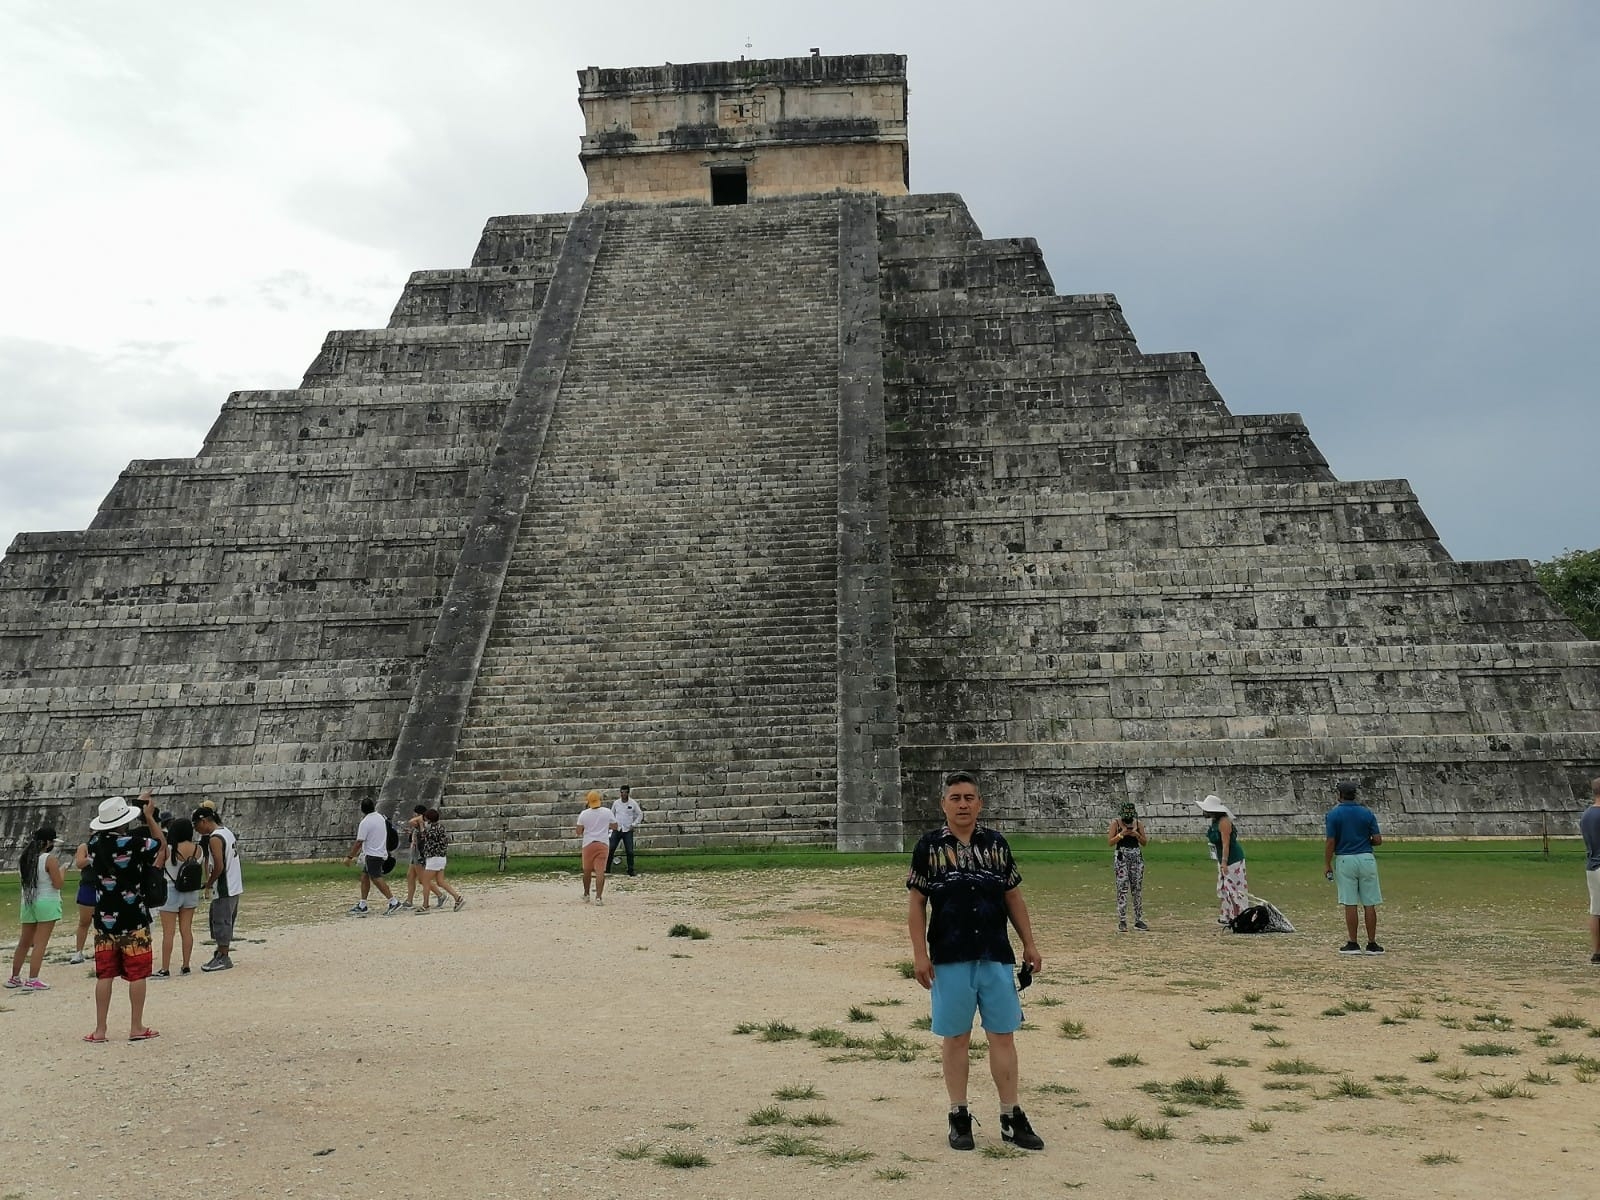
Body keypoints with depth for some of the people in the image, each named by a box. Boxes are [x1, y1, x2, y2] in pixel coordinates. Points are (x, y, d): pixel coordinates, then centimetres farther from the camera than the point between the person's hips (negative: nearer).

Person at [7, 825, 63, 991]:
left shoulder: (24, 857, 5)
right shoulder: (49, 859, -14)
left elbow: (23, 877, 18)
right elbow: (58, 884, -14)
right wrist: (61, 870, 3)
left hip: (27, 902, 7)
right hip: (47, 903, -7)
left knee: (24, 942, 17)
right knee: (40, 943, -4)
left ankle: (14, 978, 25)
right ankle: (32, 980, -7)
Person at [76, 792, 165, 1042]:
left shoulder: (95, 843, 0)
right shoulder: (134, 842, -16)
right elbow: (162, 846, 0)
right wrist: (149, 815, 4)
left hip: (103, 919, 5)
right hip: (133, 920, -4)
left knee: (104, 975, 10)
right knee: (137, 974, 5)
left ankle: (100, 1030, 12)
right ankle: (137, 1028, 9)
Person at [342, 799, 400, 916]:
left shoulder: (365, 823, -15)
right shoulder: (380, 817, 9)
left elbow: (359, 842, -16)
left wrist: (349, 857, -10)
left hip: (372, 855, -9)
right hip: (381, 852, 9)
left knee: (377, 879, -8)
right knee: (365, 876, 15)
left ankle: (393, 901, -14)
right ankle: (362, 905, 17)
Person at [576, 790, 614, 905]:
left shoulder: (584, 814, -4)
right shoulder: (607, 812, -3)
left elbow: (579, 832, -1)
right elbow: (615, 826, 8)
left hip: (588, 844, 1)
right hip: (603, 843, -1)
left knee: (587, 870, 17)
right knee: (600, 871, -5)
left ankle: (586, 894, 31)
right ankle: (598, 897, -15)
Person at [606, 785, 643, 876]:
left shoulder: (633, 803, -2)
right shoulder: (616, 803, 4)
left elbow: (640, 814, 7)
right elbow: (611, 813, 19)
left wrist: (633, 824, -2)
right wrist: (612, 823, 5)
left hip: (628, 830, -2)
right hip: (616, 830, 2)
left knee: (629, 851, -4)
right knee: (610, 849, -3)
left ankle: (630, 870, 6)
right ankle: (606, 868, 5)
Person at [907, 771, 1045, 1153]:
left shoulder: (996, 844, 6)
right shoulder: (929, 847, -2)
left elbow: (1013, 897, 13)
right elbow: (916, 904, -1)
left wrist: (1029, 944, 9)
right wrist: (920, 954, -7)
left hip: (997, 956, 2)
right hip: (950, 960, -2)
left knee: (1003, 1035, 6)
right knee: (956, 1037, 6)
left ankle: (1011, 1117, 15)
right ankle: (959, 1117, 18)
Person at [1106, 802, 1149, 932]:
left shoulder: (1138, 823, 6)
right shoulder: (1116, 822, -2)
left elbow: (1144, 842, 10)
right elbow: (1110, 842, -4)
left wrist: (1137, 835, -9)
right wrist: (1121, 834, -17)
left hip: (1137, 856, 4)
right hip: (1121, 856, -4)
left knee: (1138, 889, 5)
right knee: (1122, 888, -7)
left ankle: (1138, 920, 11)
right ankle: (1122, 921, -5)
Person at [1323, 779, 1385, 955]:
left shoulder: (1333, 814, -5)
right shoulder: (1367, 813, 2)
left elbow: (1330, 842, -8)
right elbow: (1378, 840, -1)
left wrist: (1327, 865, 0)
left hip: (1345, 860, -2)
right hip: (1366, 859, 2)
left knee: (1350, 904, 1)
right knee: (1370, 904, 5)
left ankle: (1353, 944, 3)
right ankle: (1372, 944, 7)